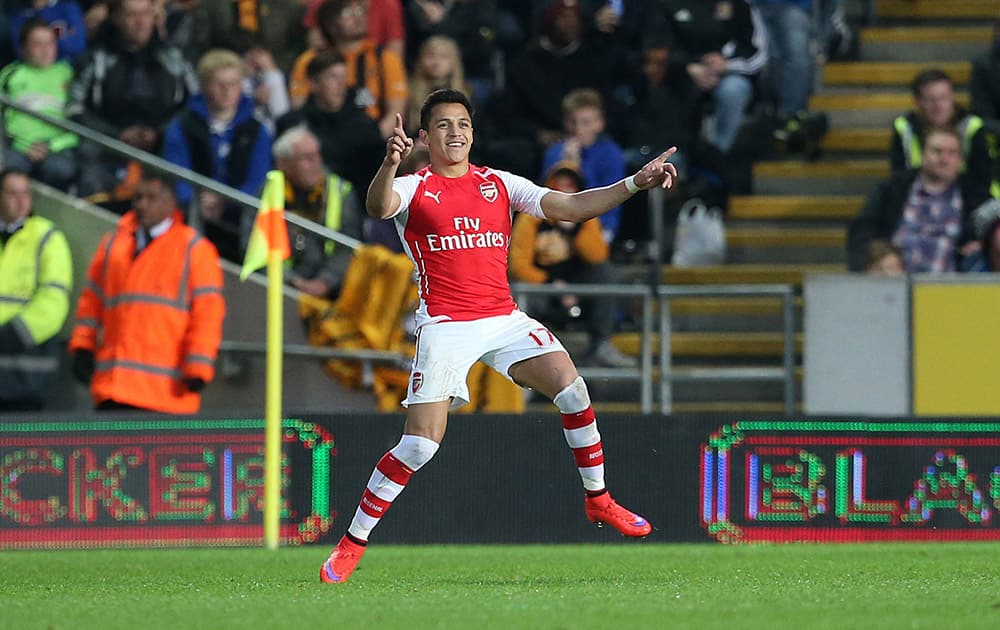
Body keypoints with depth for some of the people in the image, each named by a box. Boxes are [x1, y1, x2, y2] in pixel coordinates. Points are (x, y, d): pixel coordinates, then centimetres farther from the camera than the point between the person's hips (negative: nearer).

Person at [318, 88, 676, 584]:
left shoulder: (500, 184, 11)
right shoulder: (413, 189, -1)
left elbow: (568, 207, 7)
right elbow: (379, 207, -23)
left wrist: (635, 184, -4)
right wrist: (389, 164, -45)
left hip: (504, 318, 4)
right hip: (445, 325, -4)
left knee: (570, 385, -16)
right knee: (420, 444, -12)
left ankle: (598, 500, 2)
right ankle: (351, 544, 0)